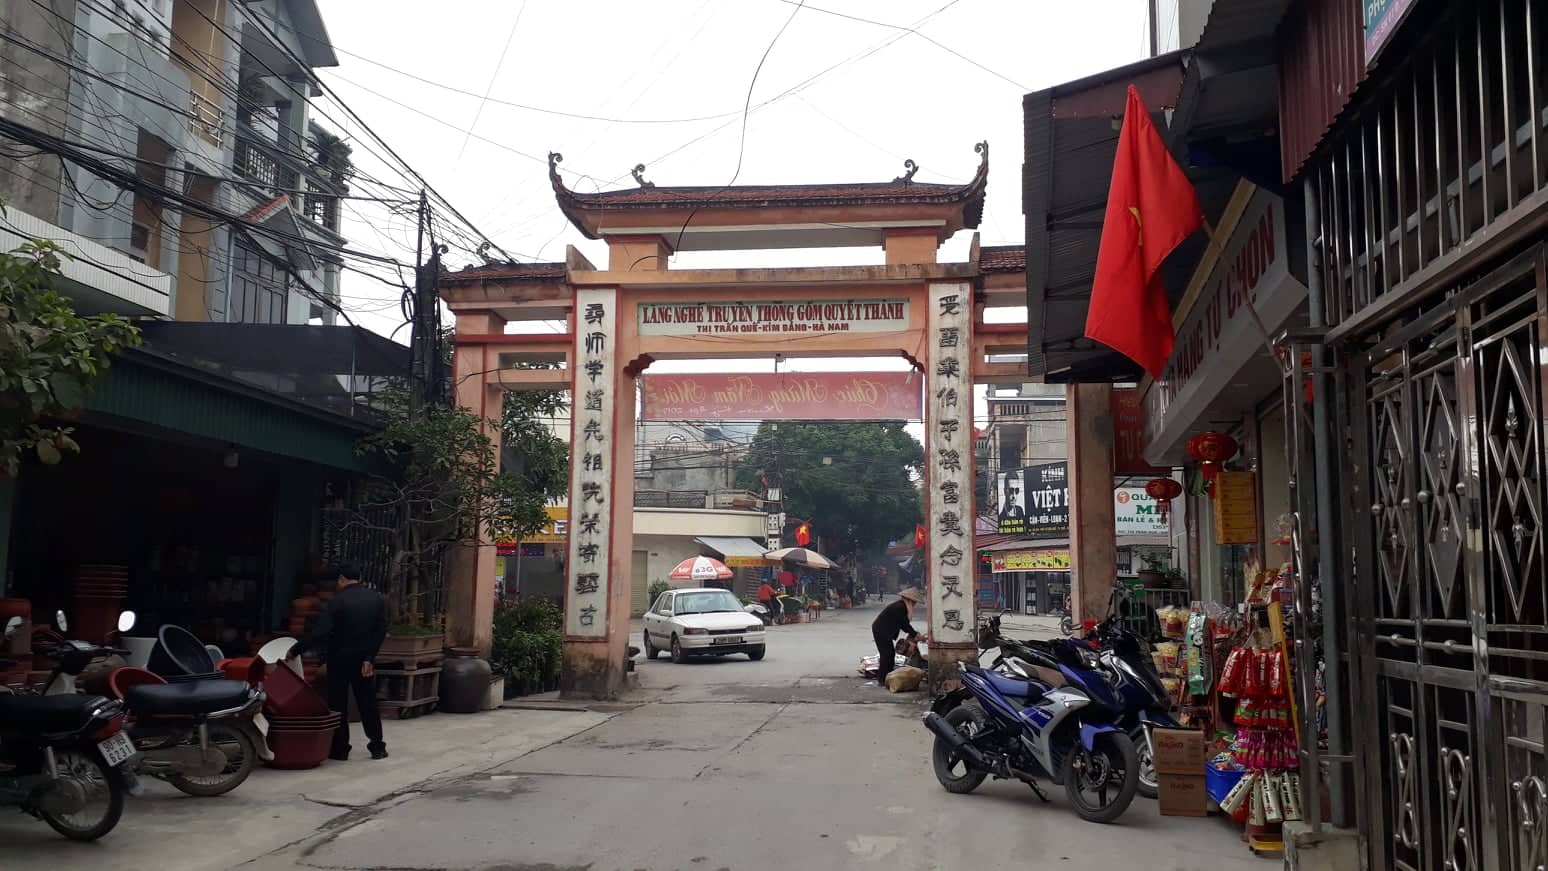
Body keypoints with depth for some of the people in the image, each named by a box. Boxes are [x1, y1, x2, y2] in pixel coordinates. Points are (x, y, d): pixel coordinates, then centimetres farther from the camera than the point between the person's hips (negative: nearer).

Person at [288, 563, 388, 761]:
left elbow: (319, 633, -21)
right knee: (368, 704, 12)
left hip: (340, 660, -4)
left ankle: (340, 749, 9)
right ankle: (377, 747, 15)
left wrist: (295, 650, -13)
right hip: (364, 660, 4)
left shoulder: (337, 601, -14)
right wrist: (369, 658, -1)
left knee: (338, 705, 7)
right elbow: (381, 631, -4)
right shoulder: (378, 599, -1)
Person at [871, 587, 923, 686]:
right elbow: (904, 624, -20)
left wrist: (913, 633, 3)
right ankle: (881, 680, -5)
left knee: (891, 653, 11)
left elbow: (904, 624, 14)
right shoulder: (900, 607, -21)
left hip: (884, 631, 10)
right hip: (880, 630, -10)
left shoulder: (902, 606, 9)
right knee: (886, 654, -8)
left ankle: (888, 678, 16)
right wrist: (915, 634, -11)